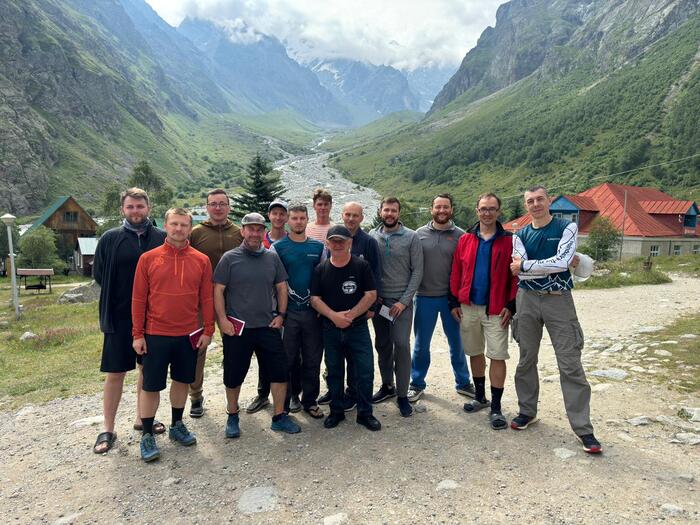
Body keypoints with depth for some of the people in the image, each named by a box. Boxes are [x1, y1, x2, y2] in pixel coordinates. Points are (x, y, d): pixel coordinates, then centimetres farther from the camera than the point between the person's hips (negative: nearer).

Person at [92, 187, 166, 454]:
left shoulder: (162, 238, -1)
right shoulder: (110, 238, -3)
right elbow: (98, 273, 6)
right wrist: (116, 297, 4)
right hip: (120, 317, -1)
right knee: (115, 373, 5)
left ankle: (142, 419, 31)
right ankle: (108, 430, 19)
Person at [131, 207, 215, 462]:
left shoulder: (201, 260, -1)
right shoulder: (148, 258, -4)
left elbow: (206, 298, 2)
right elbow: (138, 299, -3)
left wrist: (208, 330, 0)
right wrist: (138, 334, -4)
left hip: (189, 335, 2)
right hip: (156, 335, -2)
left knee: (182, 380, 15)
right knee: (151, 385, 6)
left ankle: (177, 425, 34)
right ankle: (147, 435, 22)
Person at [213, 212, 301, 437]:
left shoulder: (272, 257, 6)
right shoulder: (229, 258, -3)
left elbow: (281, 287, 11)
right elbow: (218, 290, -4)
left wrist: (281, 314, 3)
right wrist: (222, 319, -10)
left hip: (268, 326, 3)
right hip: (237, 328, -2)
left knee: (279, 372, 5)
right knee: (233, 376, 10)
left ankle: (279, 417, 21)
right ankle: (232, 417, 30)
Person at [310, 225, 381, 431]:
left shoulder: (362, 266, -3)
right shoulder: (321, 269, 3)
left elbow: (371, 295, -7)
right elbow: (315, 298, 0)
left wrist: (350, 315, -15)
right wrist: (334, 316, -16)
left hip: (358, 328, -2)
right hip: (330, 329, 2)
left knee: (365, 371, 0)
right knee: (334, 371, 13)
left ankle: (365, 413, 16)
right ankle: (336, 411, 28)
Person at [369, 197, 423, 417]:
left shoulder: (411, 237, -3)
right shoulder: (372, 236, 4)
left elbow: (417, 271, -5)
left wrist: (404, 300, -10)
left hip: (401, 301, -3)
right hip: (378, 300, 3)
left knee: (401, 344, -8)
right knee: (382, 345, 11)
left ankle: (402, 394, 5)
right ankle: (387, 386, 28)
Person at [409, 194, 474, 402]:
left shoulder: (460, 235, 0)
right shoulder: (420, 234, 2)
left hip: (452, 298, 0)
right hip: (425, 297, 1)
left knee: (456, 342, 12)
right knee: (421, 344, 10)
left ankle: (463, 383, 30)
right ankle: (417, 384, 26)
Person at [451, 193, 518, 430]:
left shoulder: (508, 241, -2)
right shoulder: (465, 240, 5)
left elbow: (516, 275, -3)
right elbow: (456, 273, 6)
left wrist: (511, 306, -9)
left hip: (496, 310, -3)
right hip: (468, 307, 3)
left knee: (497, 356, -1)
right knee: (475, 353, 14)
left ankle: (496, 408, 10)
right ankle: (480, 397, 32)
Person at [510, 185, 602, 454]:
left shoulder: (567, 228, -3)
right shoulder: (520, 235, 6)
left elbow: (562, 262, -19)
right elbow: (519, 271, -8)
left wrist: (524, 265, -13)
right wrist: (552, 266, -14)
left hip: (559, 300, -3)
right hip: (527, 299, 3)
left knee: (571, 365, -2)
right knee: (526, 360, 12)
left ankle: (583, 428, 8)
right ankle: (527, 411, 29)